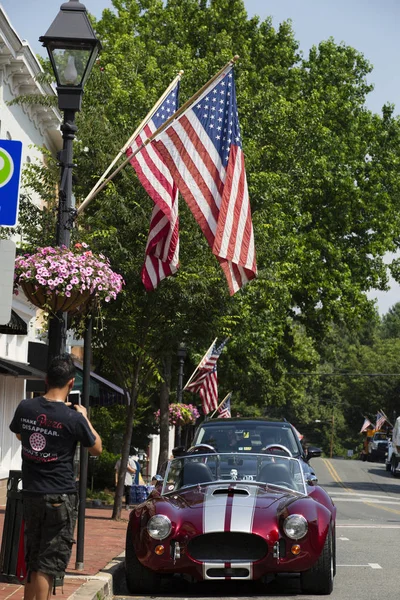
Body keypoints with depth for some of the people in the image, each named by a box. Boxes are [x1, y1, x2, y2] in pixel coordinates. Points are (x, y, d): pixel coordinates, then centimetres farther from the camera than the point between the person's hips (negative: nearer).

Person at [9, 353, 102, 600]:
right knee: (49, 564, -1)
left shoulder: (25, 407, -3)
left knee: (32, 560, 17)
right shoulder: (73, 418, -16)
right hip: (61, 496, -5)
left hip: (31, 494, 5)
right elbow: (97, 449, 0)